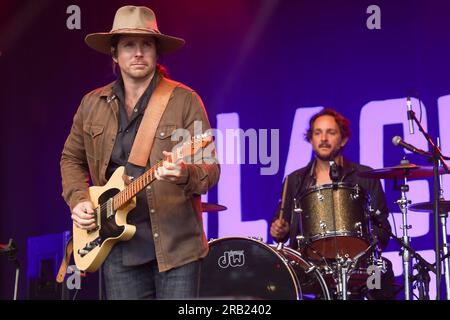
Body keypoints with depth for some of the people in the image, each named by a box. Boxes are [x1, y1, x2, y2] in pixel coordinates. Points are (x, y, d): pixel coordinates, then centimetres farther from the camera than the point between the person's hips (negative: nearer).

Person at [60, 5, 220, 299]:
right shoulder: (92, 105, 8)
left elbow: (211, 168, -7)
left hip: (175, 244, -3)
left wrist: (185, 174, -29)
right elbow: (72, 158, 22)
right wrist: (78, 199, 5)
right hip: (119, 245, 3)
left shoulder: (185, 101, -4)